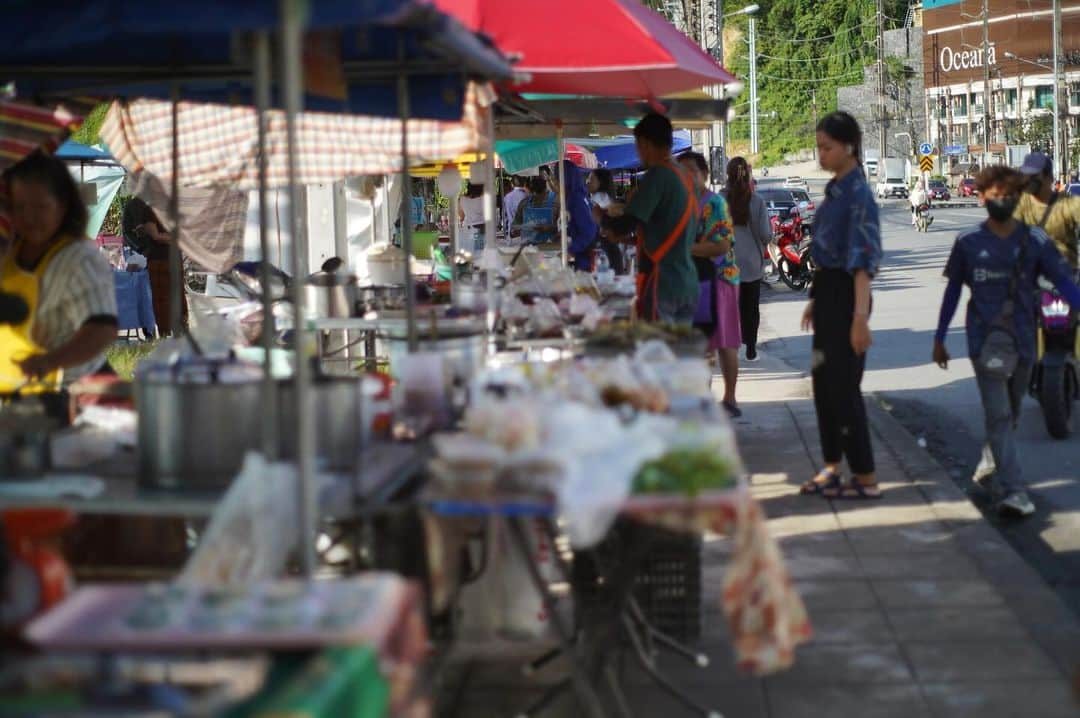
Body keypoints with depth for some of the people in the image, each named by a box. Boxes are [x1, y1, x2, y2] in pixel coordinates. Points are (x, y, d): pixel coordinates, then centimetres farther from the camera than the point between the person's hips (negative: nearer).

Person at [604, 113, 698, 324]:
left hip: (661, 285, -8)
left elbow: (625, 225, -16)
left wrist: (603, 218, 4)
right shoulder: (686, 179, 13)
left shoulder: (657, 176, -12)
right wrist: (634, 238, 25)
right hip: (688, 286, 8)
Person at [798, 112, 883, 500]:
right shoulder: (835, 189, 11)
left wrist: (860, 316, -26)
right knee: (824, 381, 14)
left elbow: (863, 260, -21)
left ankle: (865, 478, 3)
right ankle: (832, 467, 24)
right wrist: (815, 300, 23)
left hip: (845, 294, -9)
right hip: (827, 292, 9)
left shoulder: (858, 193, -16)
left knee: (844, 386, -5)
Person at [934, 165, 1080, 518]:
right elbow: (953, 290, 9)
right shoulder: (969, 242, 1)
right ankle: (1012, 491, -16)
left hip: (1022, 340, 2)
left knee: (1010, 413, 16)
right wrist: (939, 338, 11)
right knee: (998, 415, -11)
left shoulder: (1035, 240, 1)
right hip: (984, 340, -2)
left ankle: (988, 470, 37)